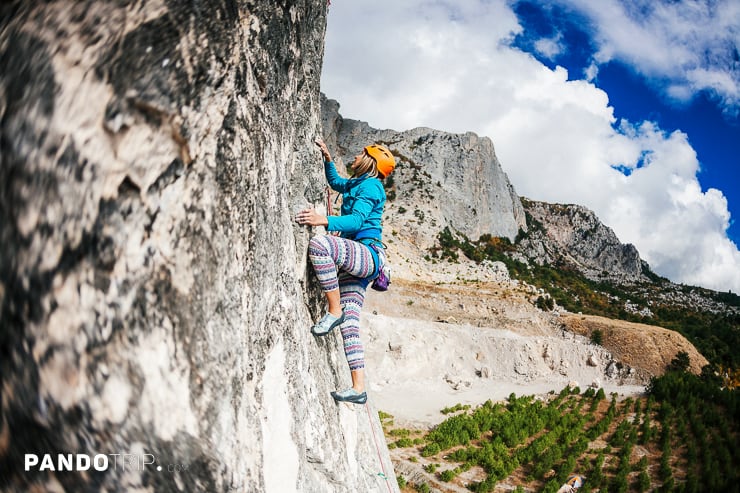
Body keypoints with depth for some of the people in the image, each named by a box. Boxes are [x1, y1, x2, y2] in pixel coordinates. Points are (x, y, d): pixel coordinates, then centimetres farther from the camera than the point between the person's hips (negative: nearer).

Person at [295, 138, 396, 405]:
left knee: (319, 243, -34)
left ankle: (334, 310, -25)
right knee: (349, 323, -1)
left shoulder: (370, 185, -3)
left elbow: (357, 220, -19)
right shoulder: (355, 184, 25)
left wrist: (325, 220, -32)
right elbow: (334, 181, 47)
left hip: (367, 253, -9)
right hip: (355, 261, 9)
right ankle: (358, 388, -3)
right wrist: (327, 158, 33)